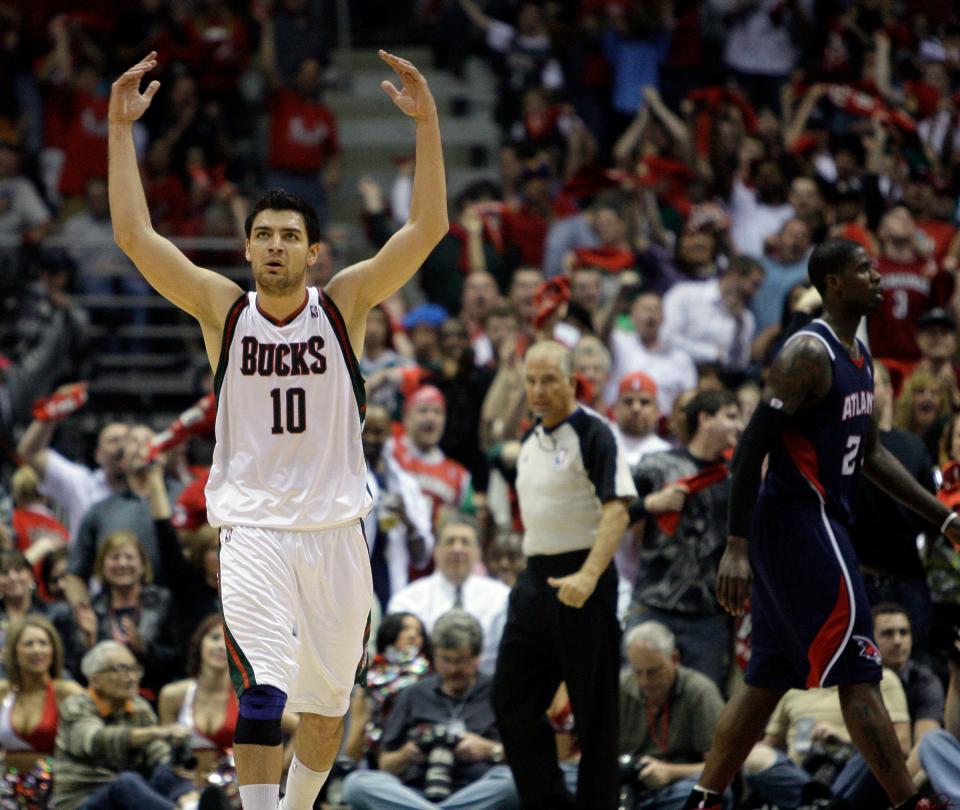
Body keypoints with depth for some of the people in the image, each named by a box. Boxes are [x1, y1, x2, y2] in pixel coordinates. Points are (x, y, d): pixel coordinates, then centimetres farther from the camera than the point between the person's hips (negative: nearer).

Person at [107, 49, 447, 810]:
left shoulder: (345, 303, 0)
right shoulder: (223, 308, 0)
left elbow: (428, 228, -10)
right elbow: (135, 235, -8)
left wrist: (427, 124, -19)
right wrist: (122, 129, -14)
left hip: (336, 531, 2)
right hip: (253, 528, -2)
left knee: (326, 704, 13)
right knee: (264, 690, -21)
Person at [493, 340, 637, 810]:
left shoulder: (593, 433, -11)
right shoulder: (531, 440, 14)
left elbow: (616, 509, -21)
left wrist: (588, 577, -32)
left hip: (580, 582, -8)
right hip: (536, 578, 9)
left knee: (594, 712, -2)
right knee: (511, 701, 6)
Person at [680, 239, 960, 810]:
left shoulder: (859, 357, 15)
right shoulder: (810, 353, -15)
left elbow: (871, 454, 23)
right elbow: (753, 446, -19)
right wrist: (738, 547, -24)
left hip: (820, 524, 10)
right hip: (798, 524, -10)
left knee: (768, 680, 12)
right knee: (859, 674, -9)